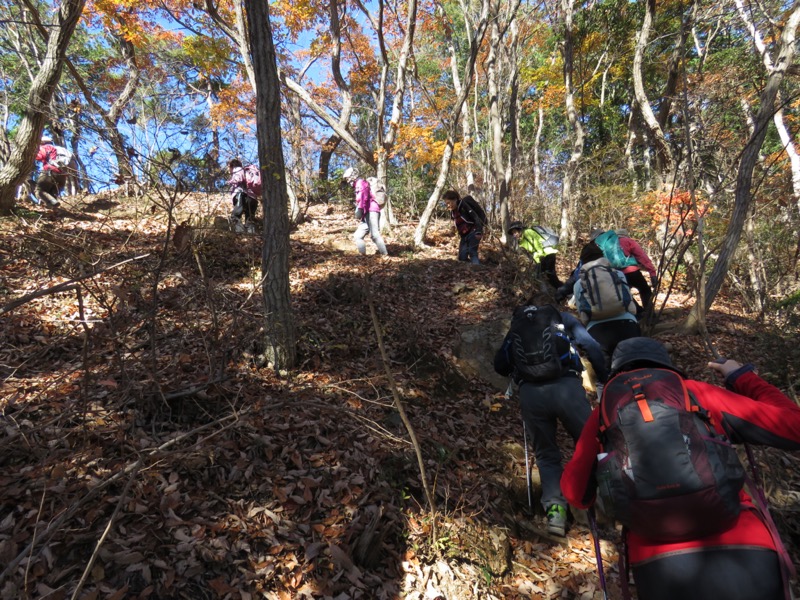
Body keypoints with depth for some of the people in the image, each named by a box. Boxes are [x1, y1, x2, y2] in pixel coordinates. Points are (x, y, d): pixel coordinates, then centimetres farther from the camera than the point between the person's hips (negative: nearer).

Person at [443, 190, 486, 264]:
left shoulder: (464, 205, -10)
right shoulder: (452, 212, 13)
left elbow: (475, 217, -17)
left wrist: (478, 232, -24)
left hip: (473, 231, -8)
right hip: (464, 235, 8)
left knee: (472, 253, -22)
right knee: (462, 256, -2)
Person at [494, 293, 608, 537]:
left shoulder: (516, 326, 25)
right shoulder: (564, 318, 20)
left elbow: (500, 365, 22)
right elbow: (591, 347, 8)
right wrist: (605, 380, 19)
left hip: (530, 393, 2)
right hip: (566, 387, -1)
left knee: (546, 454, 15)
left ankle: (554, 508, 2)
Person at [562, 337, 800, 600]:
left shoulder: (606, 412, 11)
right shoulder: (698, 392, 10)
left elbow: (575, 493, 17)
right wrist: (744, 378, 29)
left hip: (659, 563, 0)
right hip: (743, 552, 0)